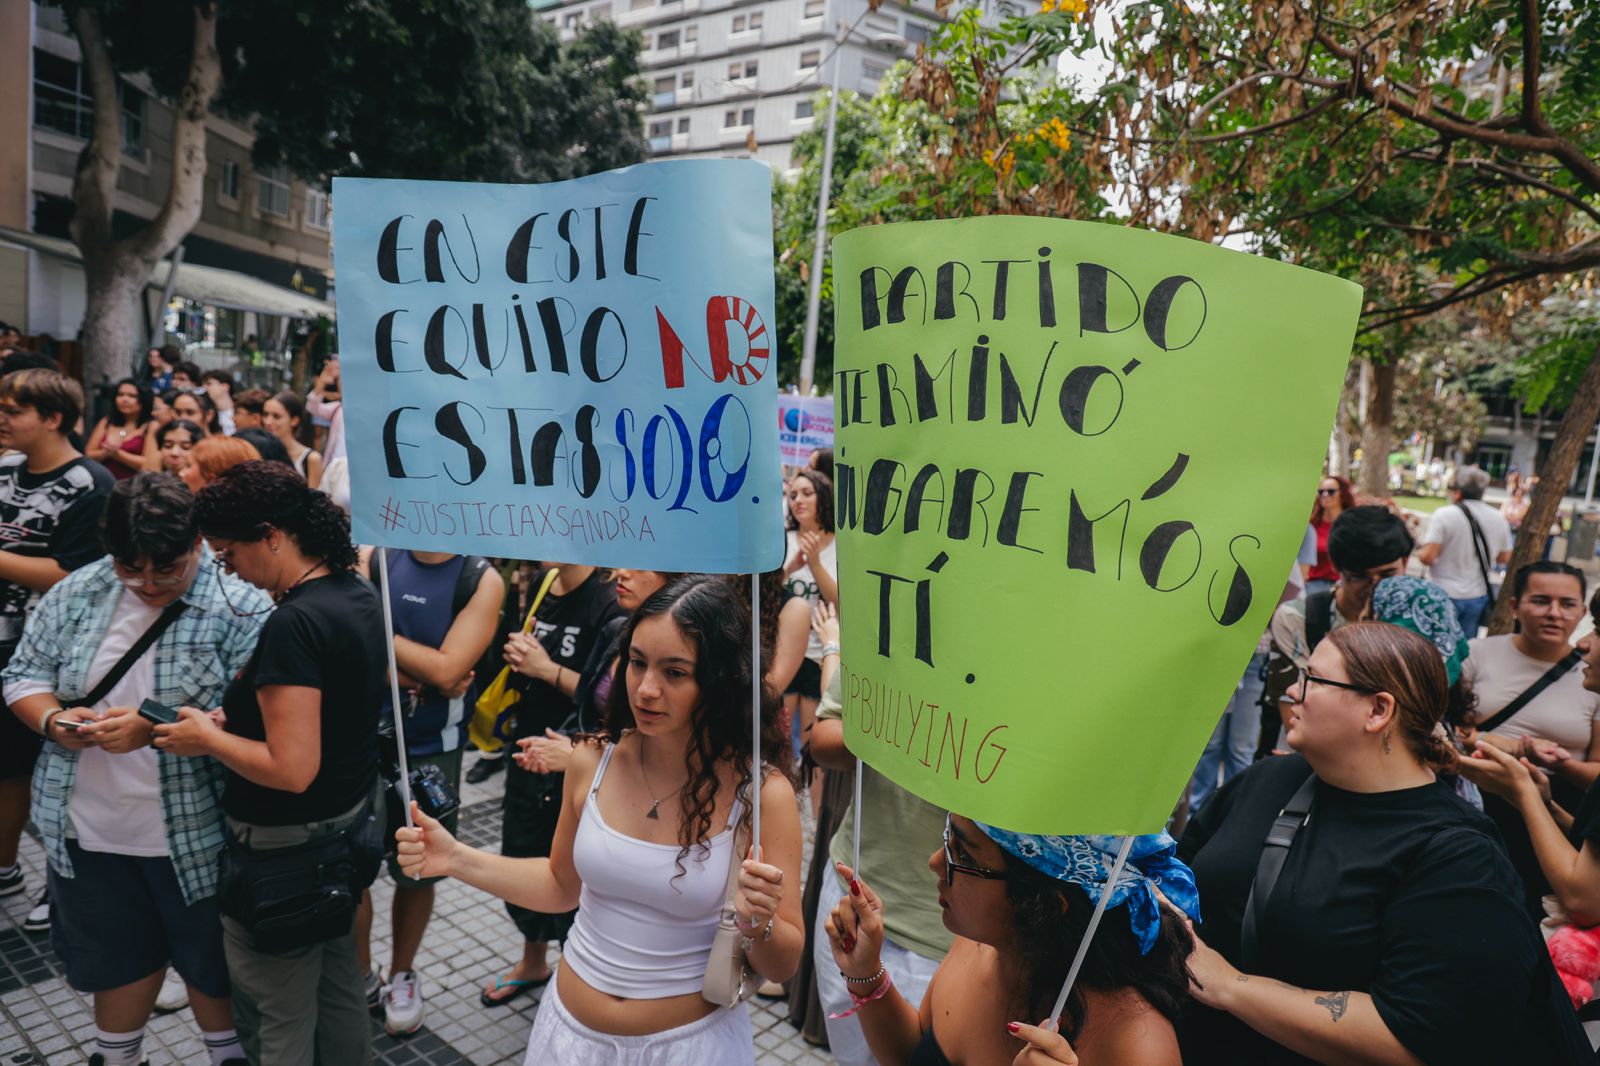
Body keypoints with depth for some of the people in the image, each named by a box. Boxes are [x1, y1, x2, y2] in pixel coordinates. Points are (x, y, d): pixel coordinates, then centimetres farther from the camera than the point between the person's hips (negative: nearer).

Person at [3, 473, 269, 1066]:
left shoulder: (241, 607, -16)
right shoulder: (76, 593, 0)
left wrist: (157, 728, -29)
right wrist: (52, 719, -13)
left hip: (195, 833, -4)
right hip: (89, 831, 4)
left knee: (210, 961, 15)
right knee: (117, 955, 23)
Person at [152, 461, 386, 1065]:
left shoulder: (295, 623, -27)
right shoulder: (358, 595, 0)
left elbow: (292, 770, -28)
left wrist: (207, 739, -14)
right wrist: (232, 715, 7)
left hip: (287, 850, -9)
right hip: (347, 828, 9)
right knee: (339, 989, 24)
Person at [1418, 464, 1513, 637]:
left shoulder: (1444, 514, -14)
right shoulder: (1498, 518, 3)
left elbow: (1428, 557, -19)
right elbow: (1505, 557, 11)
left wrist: (1419, 552, 2)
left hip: (1444, 595, -5)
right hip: (1478, 596, 5)